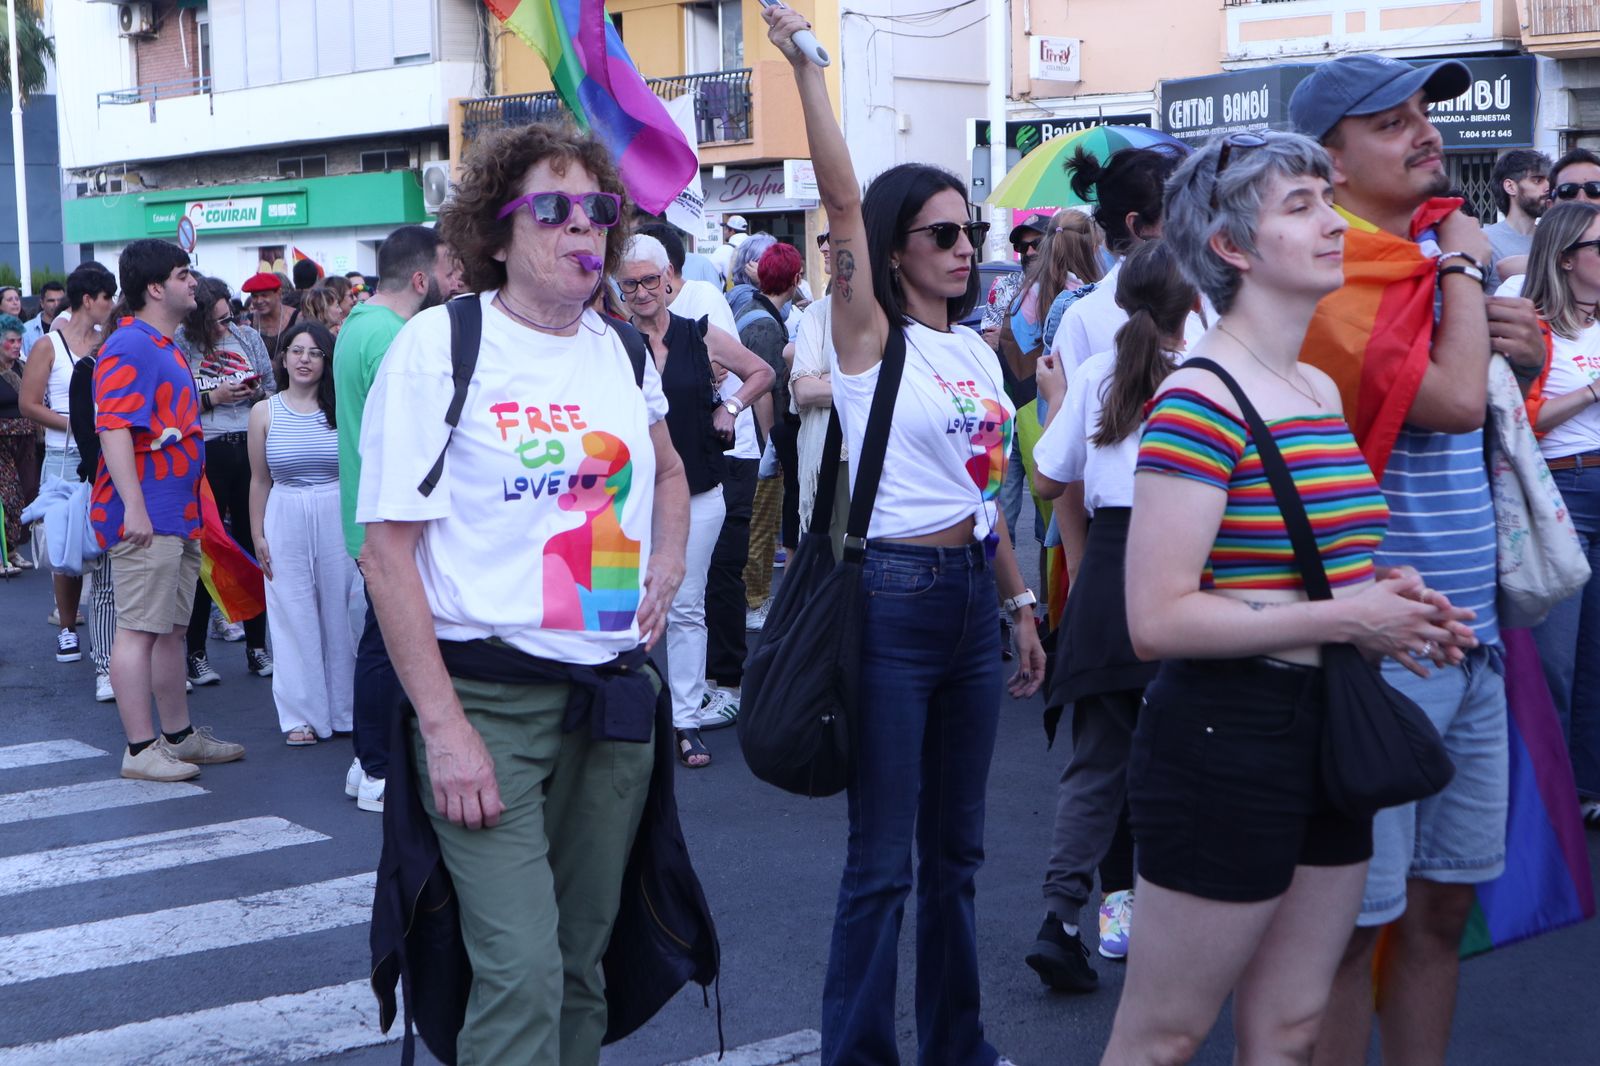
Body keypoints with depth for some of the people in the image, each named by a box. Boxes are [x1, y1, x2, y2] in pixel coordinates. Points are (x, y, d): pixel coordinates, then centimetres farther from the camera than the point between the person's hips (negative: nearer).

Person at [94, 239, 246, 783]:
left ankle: (179, 736, 24)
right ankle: (140, 749, -2)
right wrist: (133, 508, -27)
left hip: (178, 516, 10)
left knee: (170, 629, 15)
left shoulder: (166, 347, 18)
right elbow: (114, 430, -22)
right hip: (146, 517, -10)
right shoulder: (129, 347, -14)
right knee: (139, 630, -5)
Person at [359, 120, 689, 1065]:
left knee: (583, 960, 13)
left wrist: (667, 570, 11)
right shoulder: (439, 346, -7)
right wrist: (442, 726, -16)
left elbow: (668, 472, 31)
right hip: (490, 694, -5)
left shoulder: (621, 348, 10)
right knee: (522, 973, -14)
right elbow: (388, 551, -10)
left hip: (617, 694, 6)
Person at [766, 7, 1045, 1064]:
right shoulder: (871, 337, -6)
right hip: (892, 597, -7)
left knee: (956, 846, 16)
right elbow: (843, 200, -19)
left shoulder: (978, 350, 12)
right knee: (882, 860, -2)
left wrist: (1020, 604, 18)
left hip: (973, 596, 7)